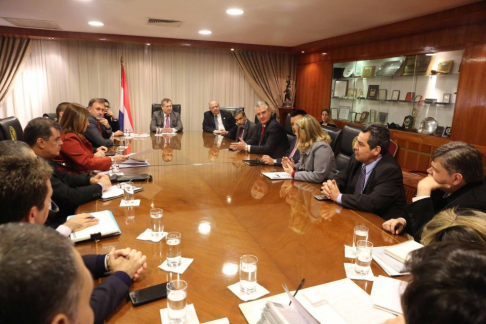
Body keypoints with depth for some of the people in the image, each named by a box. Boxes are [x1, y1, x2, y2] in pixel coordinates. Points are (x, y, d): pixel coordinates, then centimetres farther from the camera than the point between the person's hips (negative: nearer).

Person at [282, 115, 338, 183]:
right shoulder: (307, 145, 6)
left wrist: (293, 174, -18)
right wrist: (293, 167, -2)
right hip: (309, 184, 8)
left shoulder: (321, 147, -22)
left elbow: (318, 177, -27)